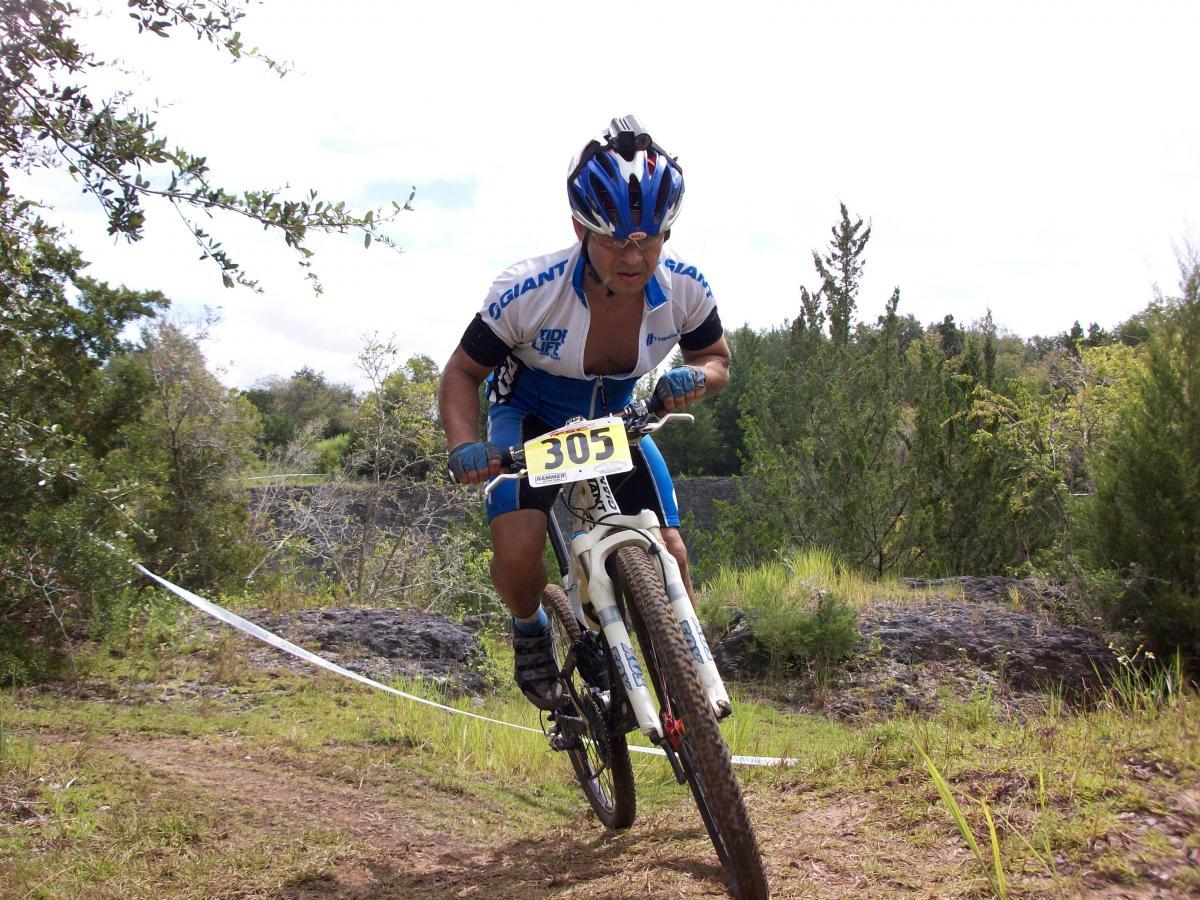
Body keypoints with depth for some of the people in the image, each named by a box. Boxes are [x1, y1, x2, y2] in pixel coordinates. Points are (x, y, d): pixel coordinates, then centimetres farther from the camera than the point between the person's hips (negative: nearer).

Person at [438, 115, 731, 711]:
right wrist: (464, 447, -36)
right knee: (518, 554, -26)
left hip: (615, 418, 3)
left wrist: (696, 378, -29)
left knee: (668, 556, -11)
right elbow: (463, 371, -17)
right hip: (530, 416, -2)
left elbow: (716, 358, -3)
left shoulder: (684, 289, -23)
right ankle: (530, 631, 10)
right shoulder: (528, 291, -31)